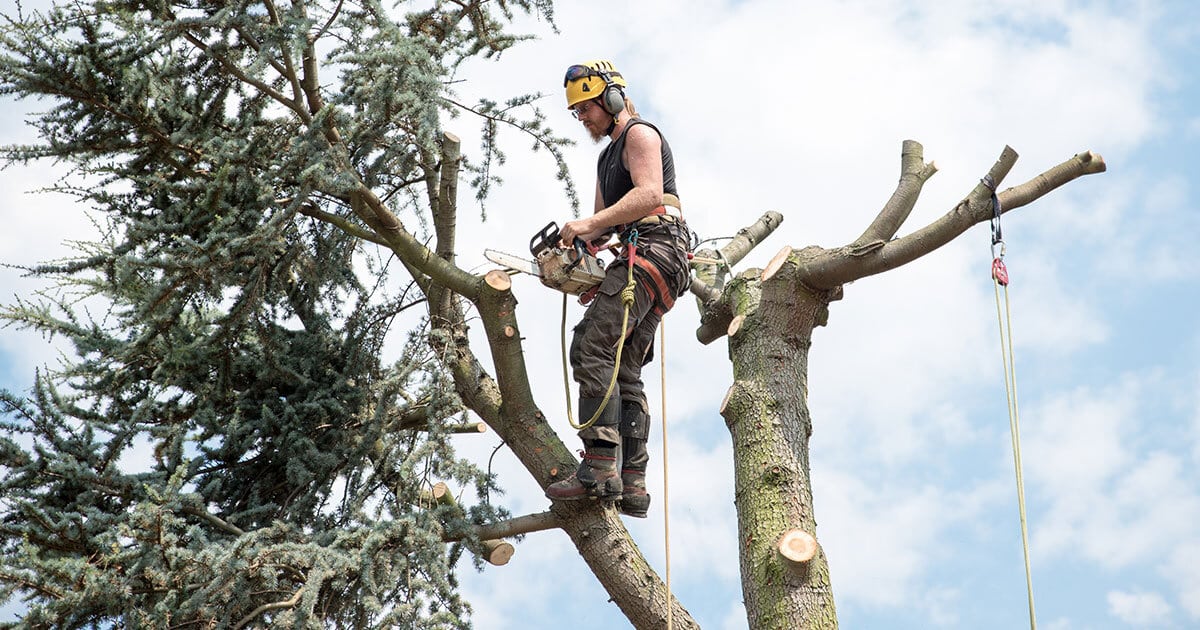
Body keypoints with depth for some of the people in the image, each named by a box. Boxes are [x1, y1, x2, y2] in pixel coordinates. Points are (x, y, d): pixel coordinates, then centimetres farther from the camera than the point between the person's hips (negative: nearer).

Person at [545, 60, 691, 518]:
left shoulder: (640, 135, 2)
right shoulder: (607, 158, 32)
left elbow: (649, 194, -16)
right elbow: (605, 225, 28)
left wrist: (589, 224, -20)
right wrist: (576, 245, 6)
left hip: (653, 248, -11)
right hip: (643, 262, 11)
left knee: (592, 346, -22)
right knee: (624, 373, 3)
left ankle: (600, 468, -31)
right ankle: (632, 485, -3)